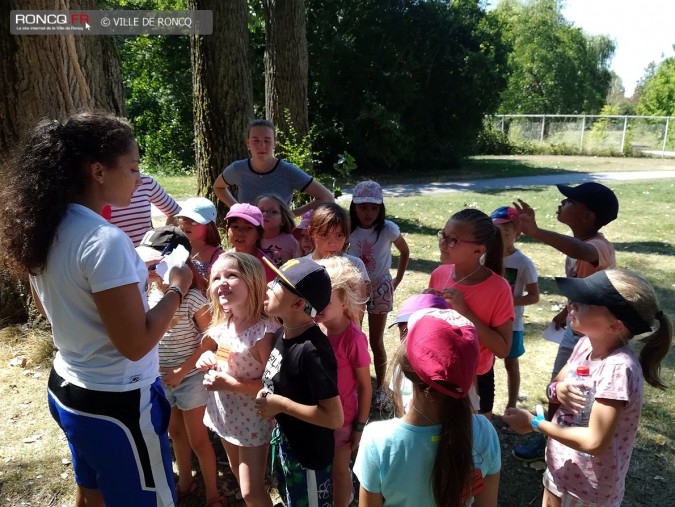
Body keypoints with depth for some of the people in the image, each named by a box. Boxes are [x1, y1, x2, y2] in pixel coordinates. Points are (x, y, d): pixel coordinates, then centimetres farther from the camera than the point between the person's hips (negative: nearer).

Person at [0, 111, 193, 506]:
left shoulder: (49, 230, -1)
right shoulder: (105, 240, -27)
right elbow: (135, 344, -25)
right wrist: (177, 287, -13)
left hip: (67, 388, 8)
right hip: (116, 403, -8)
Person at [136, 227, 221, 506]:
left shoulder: (193, 297, -24)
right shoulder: (150, 292, -4)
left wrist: (182, 371, -20)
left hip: (189, 377, -6)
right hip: (161, 378, 6)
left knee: (198, 440, 8)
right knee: (175, 433, 23)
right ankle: (185, 483, 45)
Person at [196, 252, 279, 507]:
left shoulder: (264, 331, -28)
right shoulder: (222, 324, -5)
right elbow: (210, 348, 14)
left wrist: (231, 384, -28)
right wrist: (205, 358, -8)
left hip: (252, 420, -7)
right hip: (225, 414, 8)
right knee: (239, 476, 28)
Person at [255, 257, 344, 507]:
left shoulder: (312, 350, -33)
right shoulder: (282, 334, -5)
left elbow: (334, 418, -31)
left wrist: (281, 404, -25)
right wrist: (268, 397, -6)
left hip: (310, 455, -8)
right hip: (287, 444, 8)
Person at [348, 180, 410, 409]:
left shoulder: (388, 229, -16)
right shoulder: (349, 229, -10)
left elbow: (404, 252, -1)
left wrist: (397, 280, -1)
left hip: (380, 289, -2)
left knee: (376, 342, 6)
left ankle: (380, 387, 25)